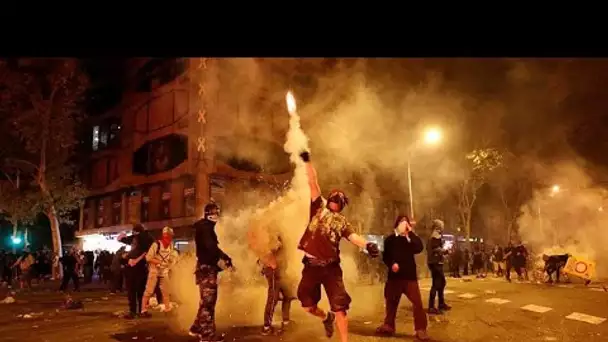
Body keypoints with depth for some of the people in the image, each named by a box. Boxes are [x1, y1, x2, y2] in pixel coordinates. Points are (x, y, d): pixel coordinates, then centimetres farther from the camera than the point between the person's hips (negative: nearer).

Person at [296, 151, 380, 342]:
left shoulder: (342, 221, 9)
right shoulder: (319, 208, 9)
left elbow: (353, 236, -8)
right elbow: (313, 183, 5)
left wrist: (367, 245, -29)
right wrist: (307, 161, 2)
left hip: (331, 267, -1)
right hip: (311, 265, 1)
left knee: (339, 307, -4)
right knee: (307, 305, 9)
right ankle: (326, 318, 41)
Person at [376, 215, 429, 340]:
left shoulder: (411, 238, 6)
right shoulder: (390, 239, 4)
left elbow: (419, 248, -14)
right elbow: (385, 256, 4)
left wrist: (411, 232, -16)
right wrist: (391, 264, -16)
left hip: (409, 275, 0)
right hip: (394, 276, 1)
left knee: (417, 302, -9)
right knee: (391, 301, 11)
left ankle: (421, 329, -1)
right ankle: (388, 325, 26)